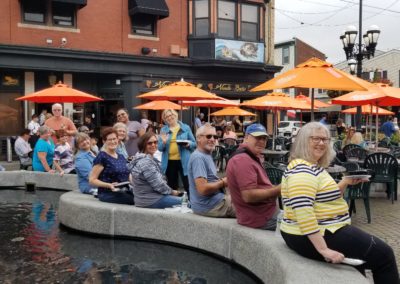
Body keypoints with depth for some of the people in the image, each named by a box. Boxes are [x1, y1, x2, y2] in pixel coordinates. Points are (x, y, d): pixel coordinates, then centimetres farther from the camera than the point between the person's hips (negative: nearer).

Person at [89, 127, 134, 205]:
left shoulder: (121, 157, 18)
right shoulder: (102, 157, -3)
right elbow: (92, 180, -7)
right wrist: (109, 185, -21)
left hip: (125, 192, 7)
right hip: (108, 194, -7)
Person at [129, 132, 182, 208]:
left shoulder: (149, 159, 12)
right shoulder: (145, 162, -20)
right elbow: (158, 185, -21)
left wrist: (170, 191, 3)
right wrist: (172, 192, -6)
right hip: (150, 201, -10)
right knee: (181, 201, -11)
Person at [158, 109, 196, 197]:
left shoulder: (186, 128, 3)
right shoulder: (163, 129, 7)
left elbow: (194, 143, 5)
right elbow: (160, 148, 4)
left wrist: (188, 144, -15)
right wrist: (164, 142, -16)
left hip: (183, 161, -2)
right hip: (169, 162, 3)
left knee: (188, 186, -5)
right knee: (172, 187, 13)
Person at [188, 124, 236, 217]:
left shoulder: (207, 155, 14)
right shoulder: (198, 157, -19)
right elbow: (203, 189, -27)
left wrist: (222, 180, 2)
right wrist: (223, 183, -13)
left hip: (215, 199, 10)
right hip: (209, 206, -10)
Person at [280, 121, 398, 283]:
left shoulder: (315, 166, 11)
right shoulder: (302, 170, -22)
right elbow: (303, 211, -33)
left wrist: (345, 182, 7)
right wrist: (324, 249, -33)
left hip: (318, 232, 11)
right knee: (383, 254, 1)